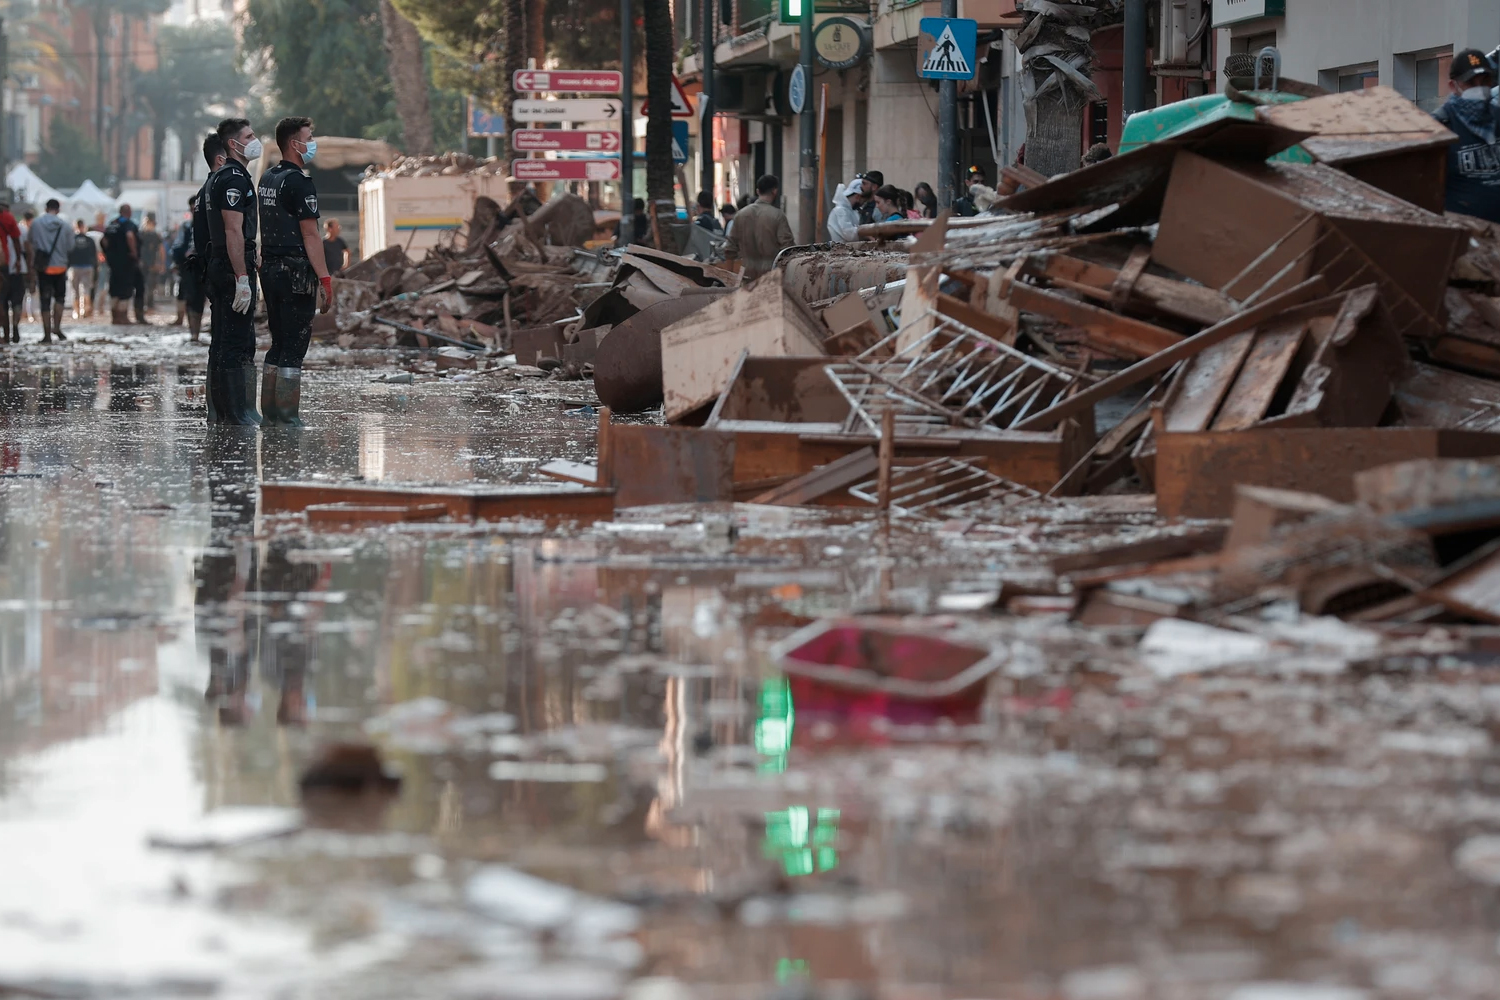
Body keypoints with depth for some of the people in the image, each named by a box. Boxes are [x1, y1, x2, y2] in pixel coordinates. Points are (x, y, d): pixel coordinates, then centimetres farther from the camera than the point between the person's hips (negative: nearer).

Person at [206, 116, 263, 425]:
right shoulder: (234, 179, -14)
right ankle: (238, 412, -10)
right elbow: (233, 232, -21)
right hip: (235, 267, -11)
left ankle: (219, 410, 16)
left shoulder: (218, 177, 19)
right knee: (238, 342, -10)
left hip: (219, 267, 11)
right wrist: (242, 278, -24)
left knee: (222, 341, 12)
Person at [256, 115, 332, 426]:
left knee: (278, 344, 14)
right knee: (294, 347, -6)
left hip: (270, 269, 9)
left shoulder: (266, 179, 14)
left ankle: (269, 412, 14)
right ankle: (287, 416, -7)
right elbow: (310, 235, -16)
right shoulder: (299, 182, -13)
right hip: (296, 271, -9)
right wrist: (325, 279, -16)